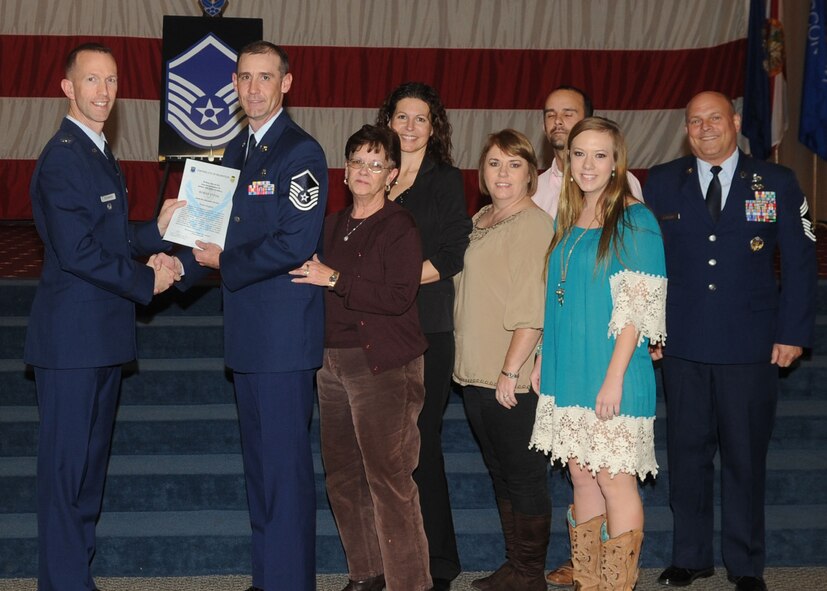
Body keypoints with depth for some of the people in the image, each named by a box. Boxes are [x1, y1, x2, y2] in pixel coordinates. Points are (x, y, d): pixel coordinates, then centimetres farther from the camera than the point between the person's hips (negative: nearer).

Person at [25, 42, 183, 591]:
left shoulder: (101, 154, 16)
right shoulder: (63, 156, -15)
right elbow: (77, 252, -21)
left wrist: (158, 230, 5)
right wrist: (146, 282, -12)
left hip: (104, 335, 10)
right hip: (72, 336, -10)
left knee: (91, 459, 16)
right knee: (67, 462, -2)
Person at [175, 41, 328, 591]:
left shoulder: (301, 152, -12)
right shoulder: (237, 150, 15)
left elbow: (295, 244, -20)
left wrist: (224, 262, -11)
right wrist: (183, 265, 0)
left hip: (285, 330, -9)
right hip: (248, 329, 9)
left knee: (285, 463, -4)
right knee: (259, 460, 16)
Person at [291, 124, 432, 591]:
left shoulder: (400, 226, -6)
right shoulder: (334, 225, 15)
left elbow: (399, 297, -17)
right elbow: (314, 283, 19)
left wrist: (334, 280, -15)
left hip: (383, 364, -7)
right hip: (333, 360, 7)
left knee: (389, 478, -8)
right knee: (342, 474, 10)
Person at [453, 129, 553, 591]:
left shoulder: (534, 224, -12)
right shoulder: (480, 221, 14)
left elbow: (532, 309, -18)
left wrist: (510, 371, -20)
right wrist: (468, 362, 15)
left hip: (513, 379, -8)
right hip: (475, 372, 8)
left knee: (524, 475, 2)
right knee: (501, 473, 15)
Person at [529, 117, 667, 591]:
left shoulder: (634, 221, -8)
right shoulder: (568, 222, 13)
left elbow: (637, 306, -13)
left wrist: (614, 377, -18)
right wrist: (543, 360, 11)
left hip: (610, 375, -7)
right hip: (567, 374, 7)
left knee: (613, 479, -2)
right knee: (582, 477, 11)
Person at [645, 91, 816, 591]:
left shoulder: (777, 183, 2)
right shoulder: (662, 183, 6)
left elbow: (800, 262, 2)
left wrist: (793, 333, -4)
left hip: (750, 348, -1)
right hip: (683, 344, 1)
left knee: (746, 457, 5)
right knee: (687, 454, 8)